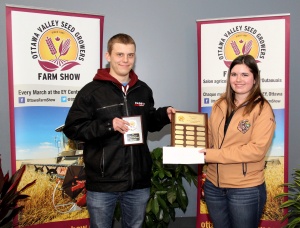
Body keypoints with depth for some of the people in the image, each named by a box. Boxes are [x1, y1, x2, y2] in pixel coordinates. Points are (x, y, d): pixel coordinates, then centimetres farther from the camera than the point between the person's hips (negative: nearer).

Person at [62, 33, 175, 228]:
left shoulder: (143, 90, 7)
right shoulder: (92, 91, -7)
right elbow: (72, 128, -11)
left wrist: (164, 115, -1)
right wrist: (108, 125, -21)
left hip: (139, 182, 4)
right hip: (103, 184, -4)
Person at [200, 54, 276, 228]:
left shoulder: (262, 109, -11)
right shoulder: (220, 105, 5)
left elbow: (257, 150, -19)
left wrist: (215, 155, -21)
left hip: (246, 189, -5)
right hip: (213, 185, 5)